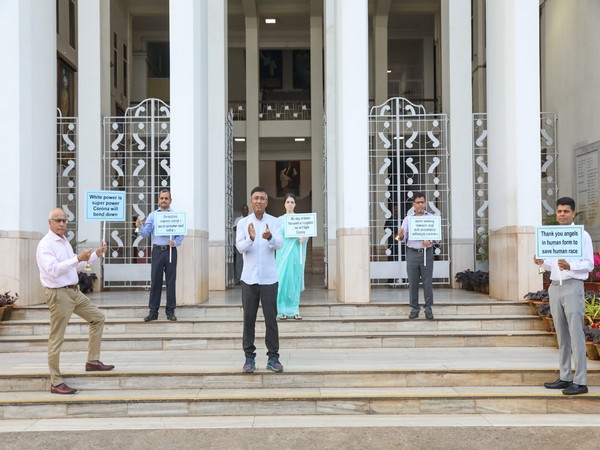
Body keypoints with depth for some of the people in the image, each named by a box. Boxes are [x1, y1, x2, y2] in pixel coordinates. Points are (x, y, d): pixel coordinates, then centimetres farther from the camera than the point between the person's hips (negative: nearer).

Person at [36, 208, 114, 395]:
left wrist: (96, 255, 10)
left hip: (74, 291, 9)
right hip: (59, 294, -9)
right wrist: (77, 258, -31)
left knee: (98, 317, 16)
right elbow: (53, 270, -28)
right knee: (56, 339, -2)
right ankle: (56, 383, 5)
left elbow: (76, 266, 20)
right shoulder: (45, 245, -15)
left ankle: (93, 361, 21)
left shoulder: (64, 242, 14)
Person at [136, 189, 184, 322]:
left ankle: (170, 311, 8)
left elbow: (181, 234, 2)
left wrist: (175, 242, -17)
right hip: (157, 250, 1)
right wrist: (140, 227, -18)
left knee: (171, 281, 2)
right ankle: (153, 311, 5)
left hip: (171, 251, -1)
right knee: (155, 281, 0)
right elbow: (146, 233, 2)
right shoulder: (152, 215, 10)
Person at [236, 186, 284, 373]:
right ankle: (249, 357, 13)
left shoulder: (274, 222, 1)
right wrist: (250, 238, -31)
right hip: (249, 278, 1)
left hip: (269, 278, 0)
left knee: (271, 318, 3)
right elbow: (240, 247, -10)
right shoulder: (243, 223, 2)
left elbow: (280, 244, -14)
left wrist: (270, 237, -36)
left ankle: (273, 357, 10)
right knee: (249, 318, 4)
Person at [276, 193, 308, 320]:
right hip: (283, 252, -1)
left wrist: (303, 238, -13)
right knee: (282, 279, -5)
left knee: (295, 280, 3)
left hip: (296, 252, 1)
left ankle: (295, 310, 9)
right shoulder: (279, 220, 6)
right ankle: (282, 310, 2)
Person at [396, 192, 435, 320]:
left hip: (427, 252, 0)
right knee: (413, 283, 1)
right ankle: (414, 308, 9)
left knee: (427, 282, 0)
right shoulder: (408, 219, 7)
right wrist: (400, 235, -22)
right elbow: (403, 238, 1)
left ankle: (428, 308, 7)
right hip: (412, 253, 1)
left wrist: (430, 241, -21)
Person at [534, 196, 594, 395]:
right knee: (562, 335, 10)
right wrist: (542, 262, -2)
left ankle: (580, 381, -5)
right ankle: (565, 377, 17)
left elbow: (589, 264, -7)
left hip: (572, 286, -6)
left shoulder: (582, 235, -3)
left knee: (576, 334, -8)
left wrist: (569, 266, -24)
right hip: (555, 287, 6)